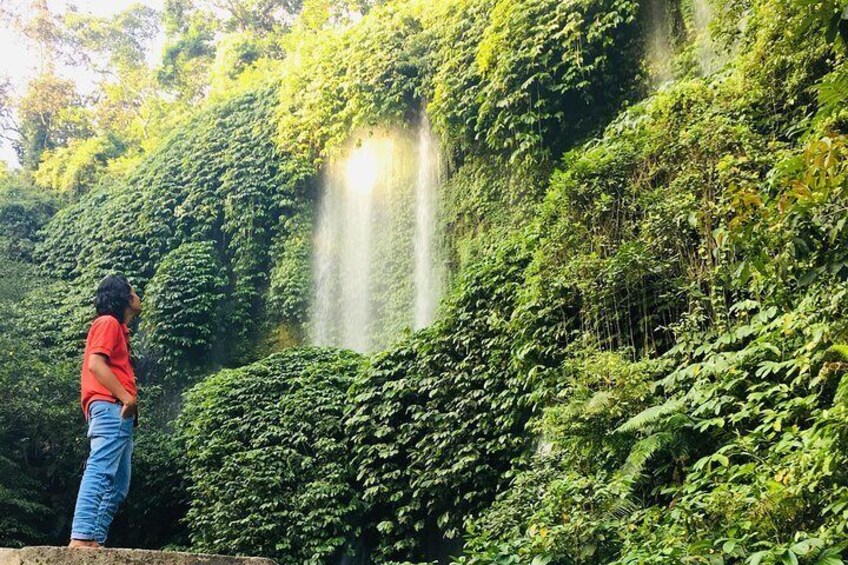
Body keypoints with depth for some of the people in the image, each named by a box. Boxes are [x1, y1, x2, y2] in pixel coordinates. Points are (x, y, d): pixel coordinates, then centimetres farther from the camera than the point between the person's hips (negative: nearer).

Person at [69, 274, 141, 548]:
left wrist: (130, 400, 9)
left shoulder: (119, 328, 29)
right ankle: (81, 537, -26)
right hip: (111, 409, -10)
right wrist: (128, 398, -18)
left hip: (119, 414, 10)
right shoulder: (108, 322, 1)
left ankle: (95, 541, 2)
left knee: (118, 485, 6)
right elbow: (95, 363, -13)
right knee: (100, 472, -19)